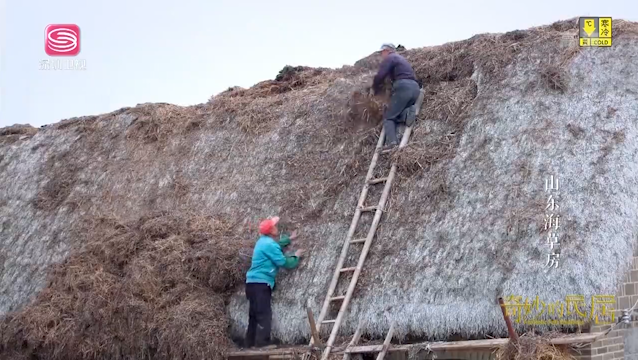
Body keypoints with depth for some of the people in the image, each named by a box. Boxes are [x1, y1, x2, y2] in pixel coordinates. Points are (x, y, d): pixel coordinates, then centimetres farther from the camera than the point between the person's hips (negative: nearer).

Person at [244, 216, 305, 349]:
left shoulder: (263, 241, 16)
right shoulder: (269, 244, -15)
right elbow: (283, 262, -13)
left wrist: (289, 239, 44)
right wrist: (296, 257, 3)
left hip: (253, 282, 10)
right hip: (261, 283, -10)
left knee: (255, 314, 12)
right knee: (264, 314, -10)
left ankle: (251, 343, 14)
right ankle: (262, 342, -13)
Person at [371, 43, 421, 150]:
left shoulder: (389, 58, 6)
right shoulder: (401, 59, 33)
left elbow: (380, 76, -6)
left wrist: (375, 89, 12)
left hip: (403, 87, -8)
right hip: (415, 88, 8)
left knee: (389, 117, -4)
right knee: (396, 114, 15)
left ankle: (391, 141, -26)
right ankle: (407, 113, -17)